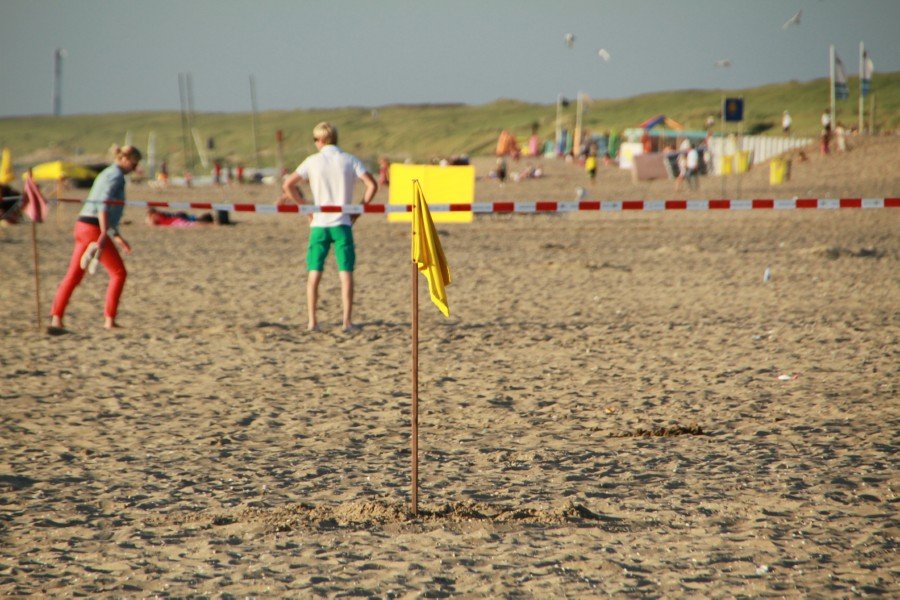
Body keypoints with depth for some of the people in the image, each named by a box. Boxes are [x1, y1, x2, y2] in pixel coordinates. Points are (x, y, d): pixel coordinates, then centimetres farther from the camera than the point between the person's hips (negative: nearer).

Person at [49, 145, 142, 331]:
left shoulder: (109, 173, 22)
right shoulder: (116, 176, -8)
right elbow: (103, 205, -21)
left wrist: (117, 237, 29)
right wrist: (104, 234, -28)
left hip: (83, 226, 9)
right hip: (94, 228, -9)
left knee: (73, 275, 7)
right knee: (119, 273, 0)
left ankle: (56, 318, 2)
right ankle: (109, 320, 0)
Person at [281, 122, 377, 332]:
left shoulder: (313, 161, 1)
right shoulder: (350, 160, 2)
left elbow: (288, 185, -1)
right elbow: (372, 185, -6)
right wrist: (358, 210, 1)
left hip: (319, 223, 0)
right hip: (342, 223, 0)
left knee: (314, 273, 7)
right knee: (346, 273, 2)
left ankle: (312, 321, 5)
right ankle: (347, 321, -3)